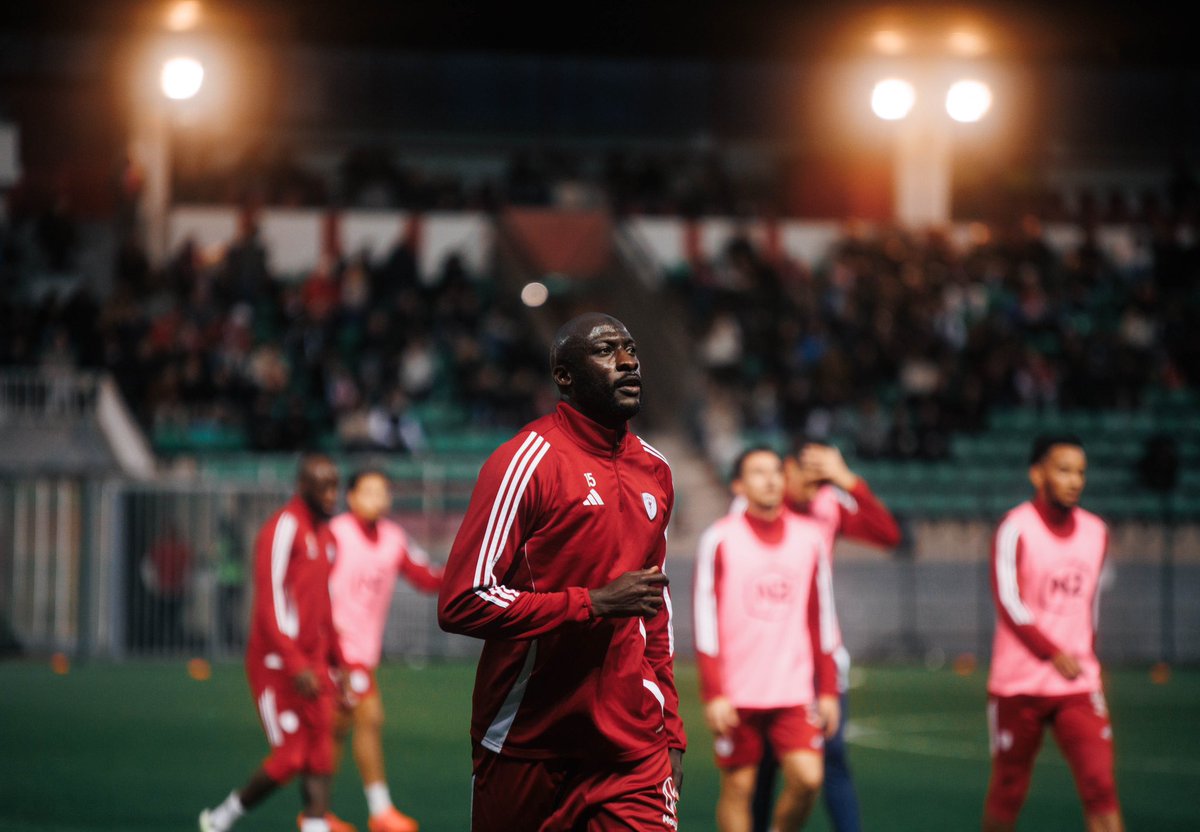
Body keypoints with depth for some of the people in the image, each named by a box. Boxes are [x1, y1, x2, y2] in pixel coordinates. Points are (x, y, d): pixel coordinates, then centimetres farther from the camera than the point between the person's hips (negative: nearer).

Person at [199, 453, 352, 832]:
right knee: (289, 757, -7)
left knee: (320, 757, -2)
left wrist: (337, 662, 21)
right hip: (277, 663, -8)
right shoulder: (283, 528, -12)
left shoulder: (325, 534, 16)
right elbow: (270, 602, -18)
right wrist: (296, 665, -23)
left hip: (313, 665, 8)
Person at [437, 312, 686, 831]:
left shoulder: (655, 471, 14)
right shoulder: (528, 462, -9)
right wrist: (595, 603, -18)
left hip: (632, 751, 5)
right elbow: (462, 603, -16)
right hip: (526, 747, -5)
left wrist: (672, 733, 19)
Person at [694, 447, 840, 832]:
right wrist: (713, 694, -10)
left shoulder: (810, 537, 8)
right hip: (736, 695, -2)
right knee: (738, 787, 1)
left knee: (808, 778, -11)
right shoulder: (720, 539, -2)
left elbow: (821, 617, 12)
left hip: (795, 694, 2)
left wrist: (828, 691, 9)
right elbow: (706, 621, -4)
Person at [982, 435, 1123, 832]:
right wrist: (1054, 654, -29)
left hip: (1079, 686, 3)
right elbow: (1009, 603, -18)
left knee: (1100, 785, -12)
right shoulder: (1016, 529, -9)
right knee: (1007, 791, 7)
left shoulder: (1095, 531, 8)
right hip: (1018, 684, -3)